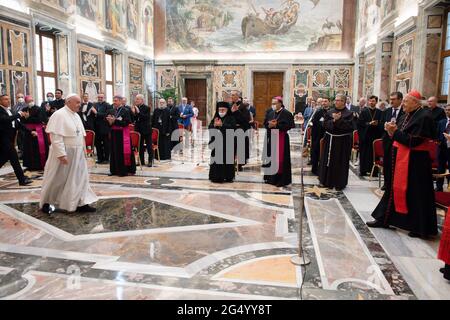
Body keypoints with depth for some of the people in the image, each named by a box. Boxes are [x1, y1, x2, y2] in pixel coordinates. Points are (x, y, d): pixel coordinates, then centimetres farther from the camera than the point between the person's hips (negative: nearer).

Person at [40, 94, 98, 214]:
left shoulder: (76, 115, 11)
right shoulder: (59, 115, -15)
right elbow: (56, 136, -21)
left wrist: (82, 150, 14)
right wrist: (61, 154, -25)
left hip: (77, 154, 8)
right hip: (64, 153, -8)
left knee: (80, 178, 6)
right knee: (58, 179, 5)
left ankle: (80, 203, 12)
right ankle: (46, 202, 23)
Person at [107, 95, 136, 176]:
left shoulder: (125, 110, -8)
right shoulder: (113, 111, 11)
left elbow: (126, 123, -17)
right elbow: (111, 122, 14)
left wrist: (115, 120, -19)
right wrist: (110, 121, -8)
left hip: (122, 134, -7)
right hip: (114, 134, 7)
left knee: (123, 152, -3)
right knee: (115, 152, 10)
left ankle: (125, 170, 5)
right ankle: (116, 170, 18)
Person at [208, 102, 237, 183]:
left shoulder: (231, 118, 2)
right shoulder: (215, 118, 14)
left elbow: (232, 127, -14)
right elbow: (209, 128, 6)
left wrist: (221, 125, -21)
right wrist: (214, 125, -14)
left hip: (227, 143, -3)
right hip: (217, 142, 3)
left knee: (227, 159, -3)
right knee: (216, 160, 0)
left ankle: (227, 176, 6)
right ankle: (216, 176, 6)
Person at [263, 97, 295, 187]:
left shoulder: (286, 113, -6)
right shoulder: (271, 113, 13)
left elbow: (289, 125, -15)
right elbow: (265, 124, 14)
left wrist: (276, 125, -18)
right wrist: (269, 125, -10)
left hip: (282, 138, -6)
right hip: (272, 138, 6)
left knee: (280, 159, -5)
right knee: (272, 157, 8)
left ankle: (281, 179, 3)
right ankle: (272, 178, 18)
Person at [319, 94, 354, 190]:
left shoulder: (348, 113, -4)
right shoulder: (330, 112, 6)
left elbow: (349, 126, -16)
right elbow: (325, 124, -2)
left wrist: (339, 119, -18)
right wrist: (334, 120, -16)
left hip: (342, 141, -3)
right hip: (330, 140, 4)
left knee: (340, 162, 2)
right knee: (329, 161, 8)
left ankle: (339, 183, 12)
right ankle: (328, 181, 20)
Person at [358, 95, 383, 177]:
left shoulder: (380, 112, 7)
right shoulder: (364, 111, 6)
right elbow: (360, 123, -2)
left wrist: (376, 124, -17)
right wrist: (369, 123, -12)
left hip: (376, 136, 0)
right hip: (365, 136, 0)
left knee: (374, 154, 0)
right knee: (363, 154, 2)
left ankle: (373, 170, 8)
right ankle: (363, 171, 10)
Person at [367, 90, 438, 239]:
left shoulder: (424, 117, -15)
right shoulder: (407, 116, 11)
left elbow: (413, 141, -22)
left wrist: (395, 131, -18)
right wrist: (392, 130, -4)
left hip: (415, 162, -9)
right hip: (400, 159, 9)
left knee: (416, 194, 1)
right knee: (395, 188, 14)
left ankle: (421, 228, 14)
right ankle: (384, 219, 24)